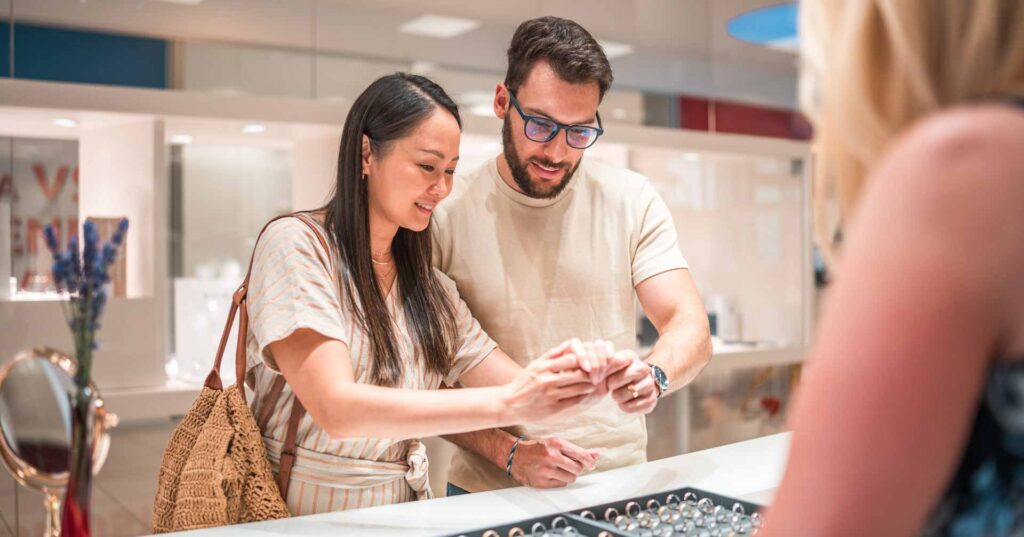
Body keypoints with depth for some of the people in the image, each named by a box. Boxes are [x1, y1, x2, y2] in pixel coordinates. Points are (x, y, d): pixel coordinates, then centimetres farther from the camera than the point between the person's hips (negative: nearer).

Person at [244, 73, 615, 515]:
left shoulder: (429, 287, 9)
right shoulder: (296, 246, -9)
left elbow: (520, 389, 4)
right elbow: (336, 408, -21)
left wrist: (573, 374, -17)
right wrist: (506, 405, -26)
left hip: (403, 513, 5)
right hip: (303, 512, -4)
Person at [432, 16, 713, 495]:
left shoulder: (633, 200, 2)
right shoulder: (445, 214, -5)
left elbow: (691, 329, -3)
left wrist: (653, 375, -24)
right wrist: (510, 453, -16)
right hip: (489, 489, -1)